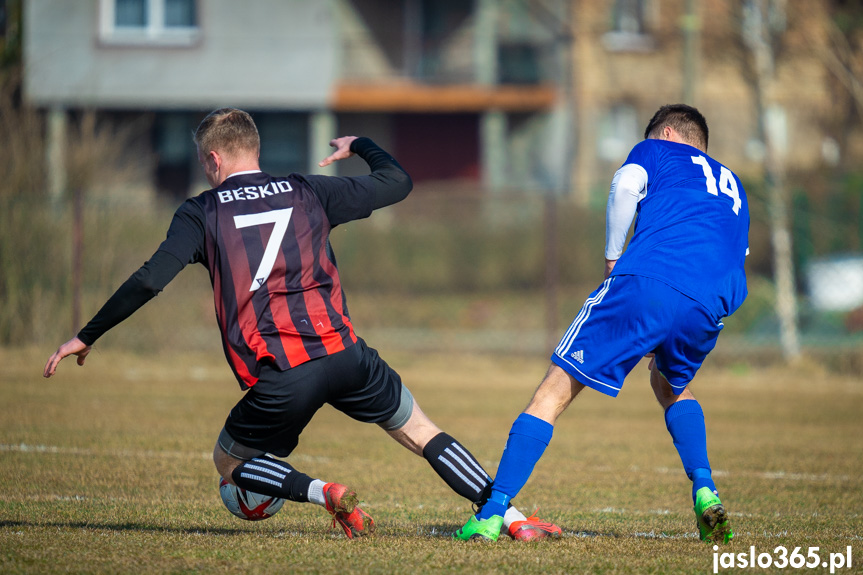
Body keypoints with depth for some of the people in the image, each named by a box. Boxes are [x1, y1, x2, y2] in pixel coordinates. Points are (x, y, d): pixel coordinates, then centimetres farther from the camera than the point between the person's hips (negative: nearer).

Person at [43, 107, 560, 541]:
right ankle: (512, 518, 5)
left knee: (230, 462, 20)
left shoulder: (201, 214, 7)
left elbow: (148, 282, -3)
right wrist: (359, 146, 41)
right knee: (422, 433, 18)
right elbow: (398, 183, 21)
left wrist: (86, 338, 6)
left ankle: (325, 494, -6)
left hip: (278, 377, -3)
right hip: (342, 353, 3)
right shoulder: (307, 192, 14)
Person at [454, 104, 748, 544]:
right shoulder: (732, 186, 37)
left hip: (646, 281, -5)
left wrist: (613, 256, 8)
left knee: (555, 391, 4)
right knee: (670, 385, 35)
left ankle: (492, 512, -5)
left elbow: (626, 186, -3)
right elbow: (736, 284, 31)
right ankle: (705, 494, 14)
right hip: (707, 311, 5)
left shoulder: (659, 150, 23)